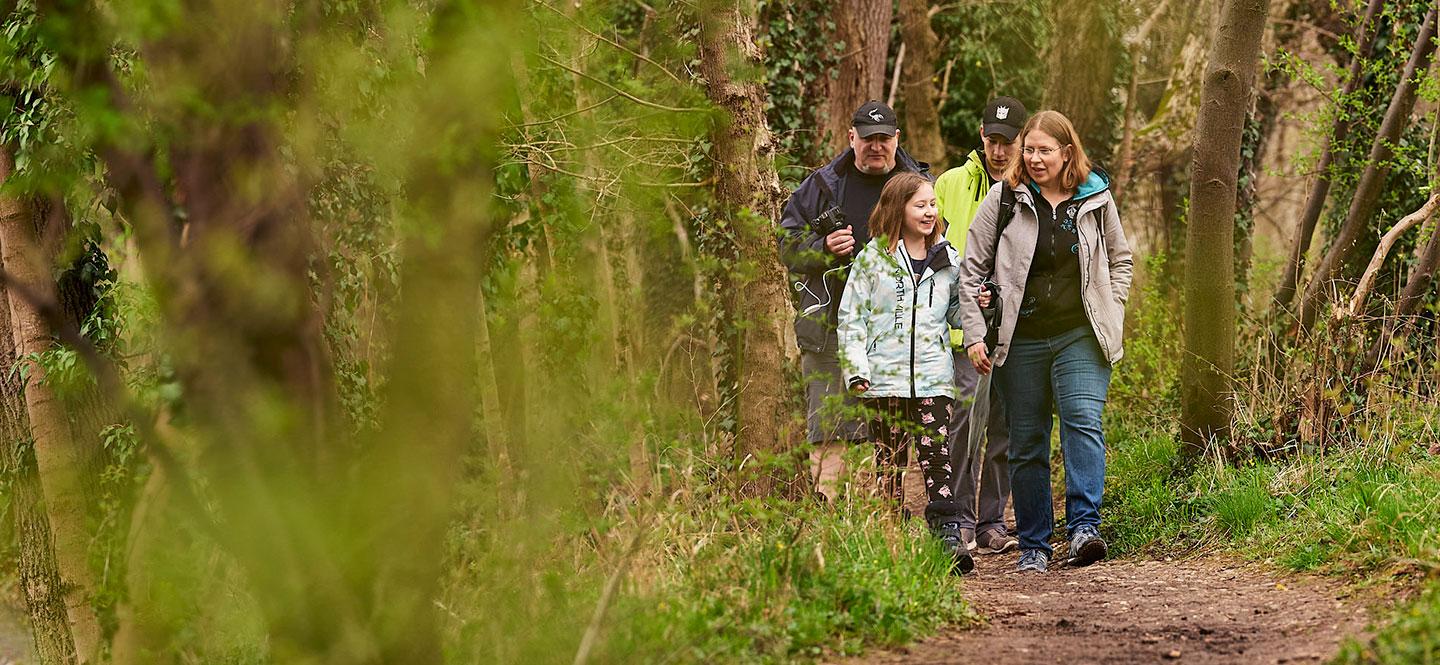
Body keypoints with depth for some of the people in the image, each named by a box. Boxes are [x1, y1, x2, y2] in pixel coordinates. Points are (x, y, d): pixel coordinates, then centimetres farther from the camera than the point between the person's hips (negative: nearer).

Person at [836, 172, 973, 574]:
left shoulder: (948, 260, 11)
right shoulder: (873, 258, 3)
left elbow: (954, 314, 21)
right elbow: (851, 316, 3)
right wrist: (856, 368, -6)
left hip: (933, 378, 1)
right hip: (884, 377, -1)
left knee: (937, 457, -9)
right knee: (888, 461, 3)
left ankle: (949, 536, -14)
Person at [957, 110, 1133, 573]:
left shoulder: (1095, 198, 5)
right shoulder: (1005, 198, 2)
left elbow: (1120, 260, 19)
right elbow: (972, 268, 6)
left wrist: (1110, 313, 6)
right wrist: (974, 334, 0)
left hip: (1081, 338, -1)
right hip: (1021, 340, 1)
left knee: (1083, 420, -20)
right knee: (1026, 443, 5)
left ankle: (1084, 526, -27)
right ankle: (1033, 545, 13)